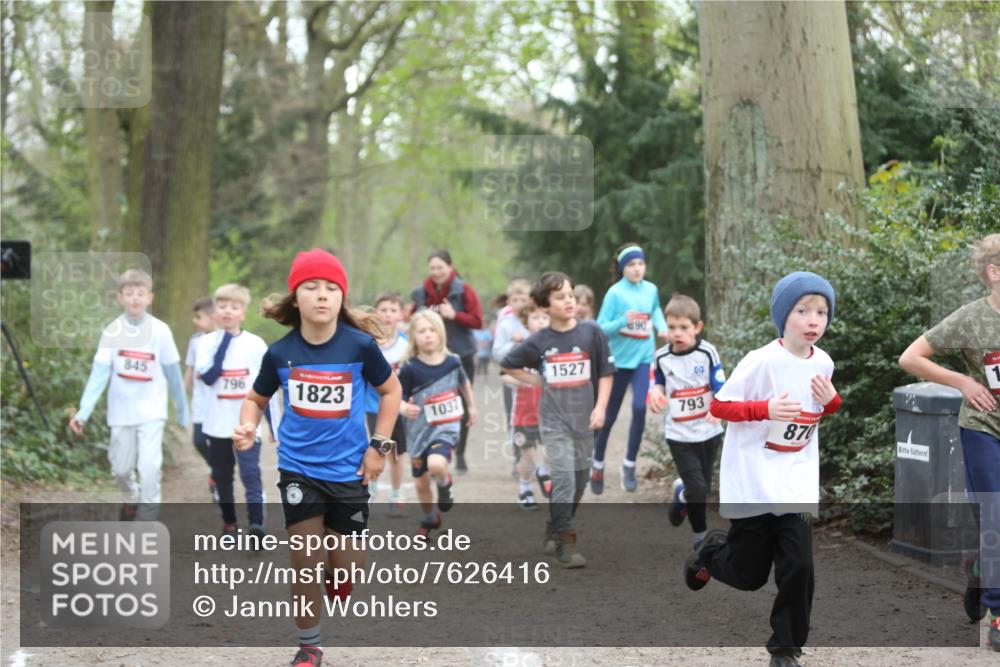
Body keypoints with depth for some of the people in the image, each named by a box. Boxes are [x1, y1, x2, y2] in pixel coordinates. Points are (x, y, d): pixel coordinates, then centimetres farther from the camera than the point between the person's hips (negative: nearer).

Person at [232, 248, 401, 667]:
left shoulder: (360, 345, -12)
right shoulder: (279, 352, -9)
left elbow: (390, 389, 5)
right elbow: (257, 398, 9)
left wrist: (379, 445, 0)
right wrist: (248, 428, -12)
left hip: (348, 470, 0)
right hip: (298, 468, 0)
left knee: (346, 567, 5)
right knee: (306, 563, -3)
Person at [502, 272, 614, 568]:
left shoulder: (591, 333, -3)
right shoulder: (539, 341, -2)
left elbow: (606, 373, 2)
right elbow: (509, 365, 13)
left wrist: (600, 407, -8)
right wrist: (537, 381, 3)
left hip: (583, 418, 2)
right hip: (554, 420, -2)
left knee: (578, 480, 10)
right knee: (564, 476, -14)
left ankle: (554, 531, 30)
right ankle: (565, 542, -11)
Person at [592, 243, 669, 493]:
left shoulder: (651, 290, 1)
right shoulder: (615, 293, -11)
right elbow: (601, 328, -12)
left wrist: (662, 326, 0)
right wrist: (623, 320, -29)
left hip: (643, 358, 2)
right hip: (619, 359, -2)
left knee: (640, 408, -17)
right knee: (610, 415, 9)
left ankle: (629, 465, -3)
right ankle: (598, 464, 30)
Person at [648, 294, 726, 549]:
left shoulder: (707, 353, -11)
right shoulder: (662, 357, -5)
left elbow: (721, 388, -10)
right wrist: (656, 394, -10)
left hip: (708, 432, 1)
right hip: (679, 435, -1)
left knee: (704, 488, 12)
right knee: (697, 490, -10)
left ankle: (682, 495, 45)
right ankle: (700, 535, 16)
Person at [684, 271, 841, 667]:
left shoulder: (823, 363, 0)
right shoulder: (762, 361, -18)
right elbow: (718, 406, -14)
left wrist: (832, 402, -6)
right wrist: (765, 409, -27)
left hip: (796, 483, 4)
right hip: (752, 483, -4)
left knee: (798, 568, -5)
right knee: (749, 575, 7)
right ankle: (711, 550, 40)